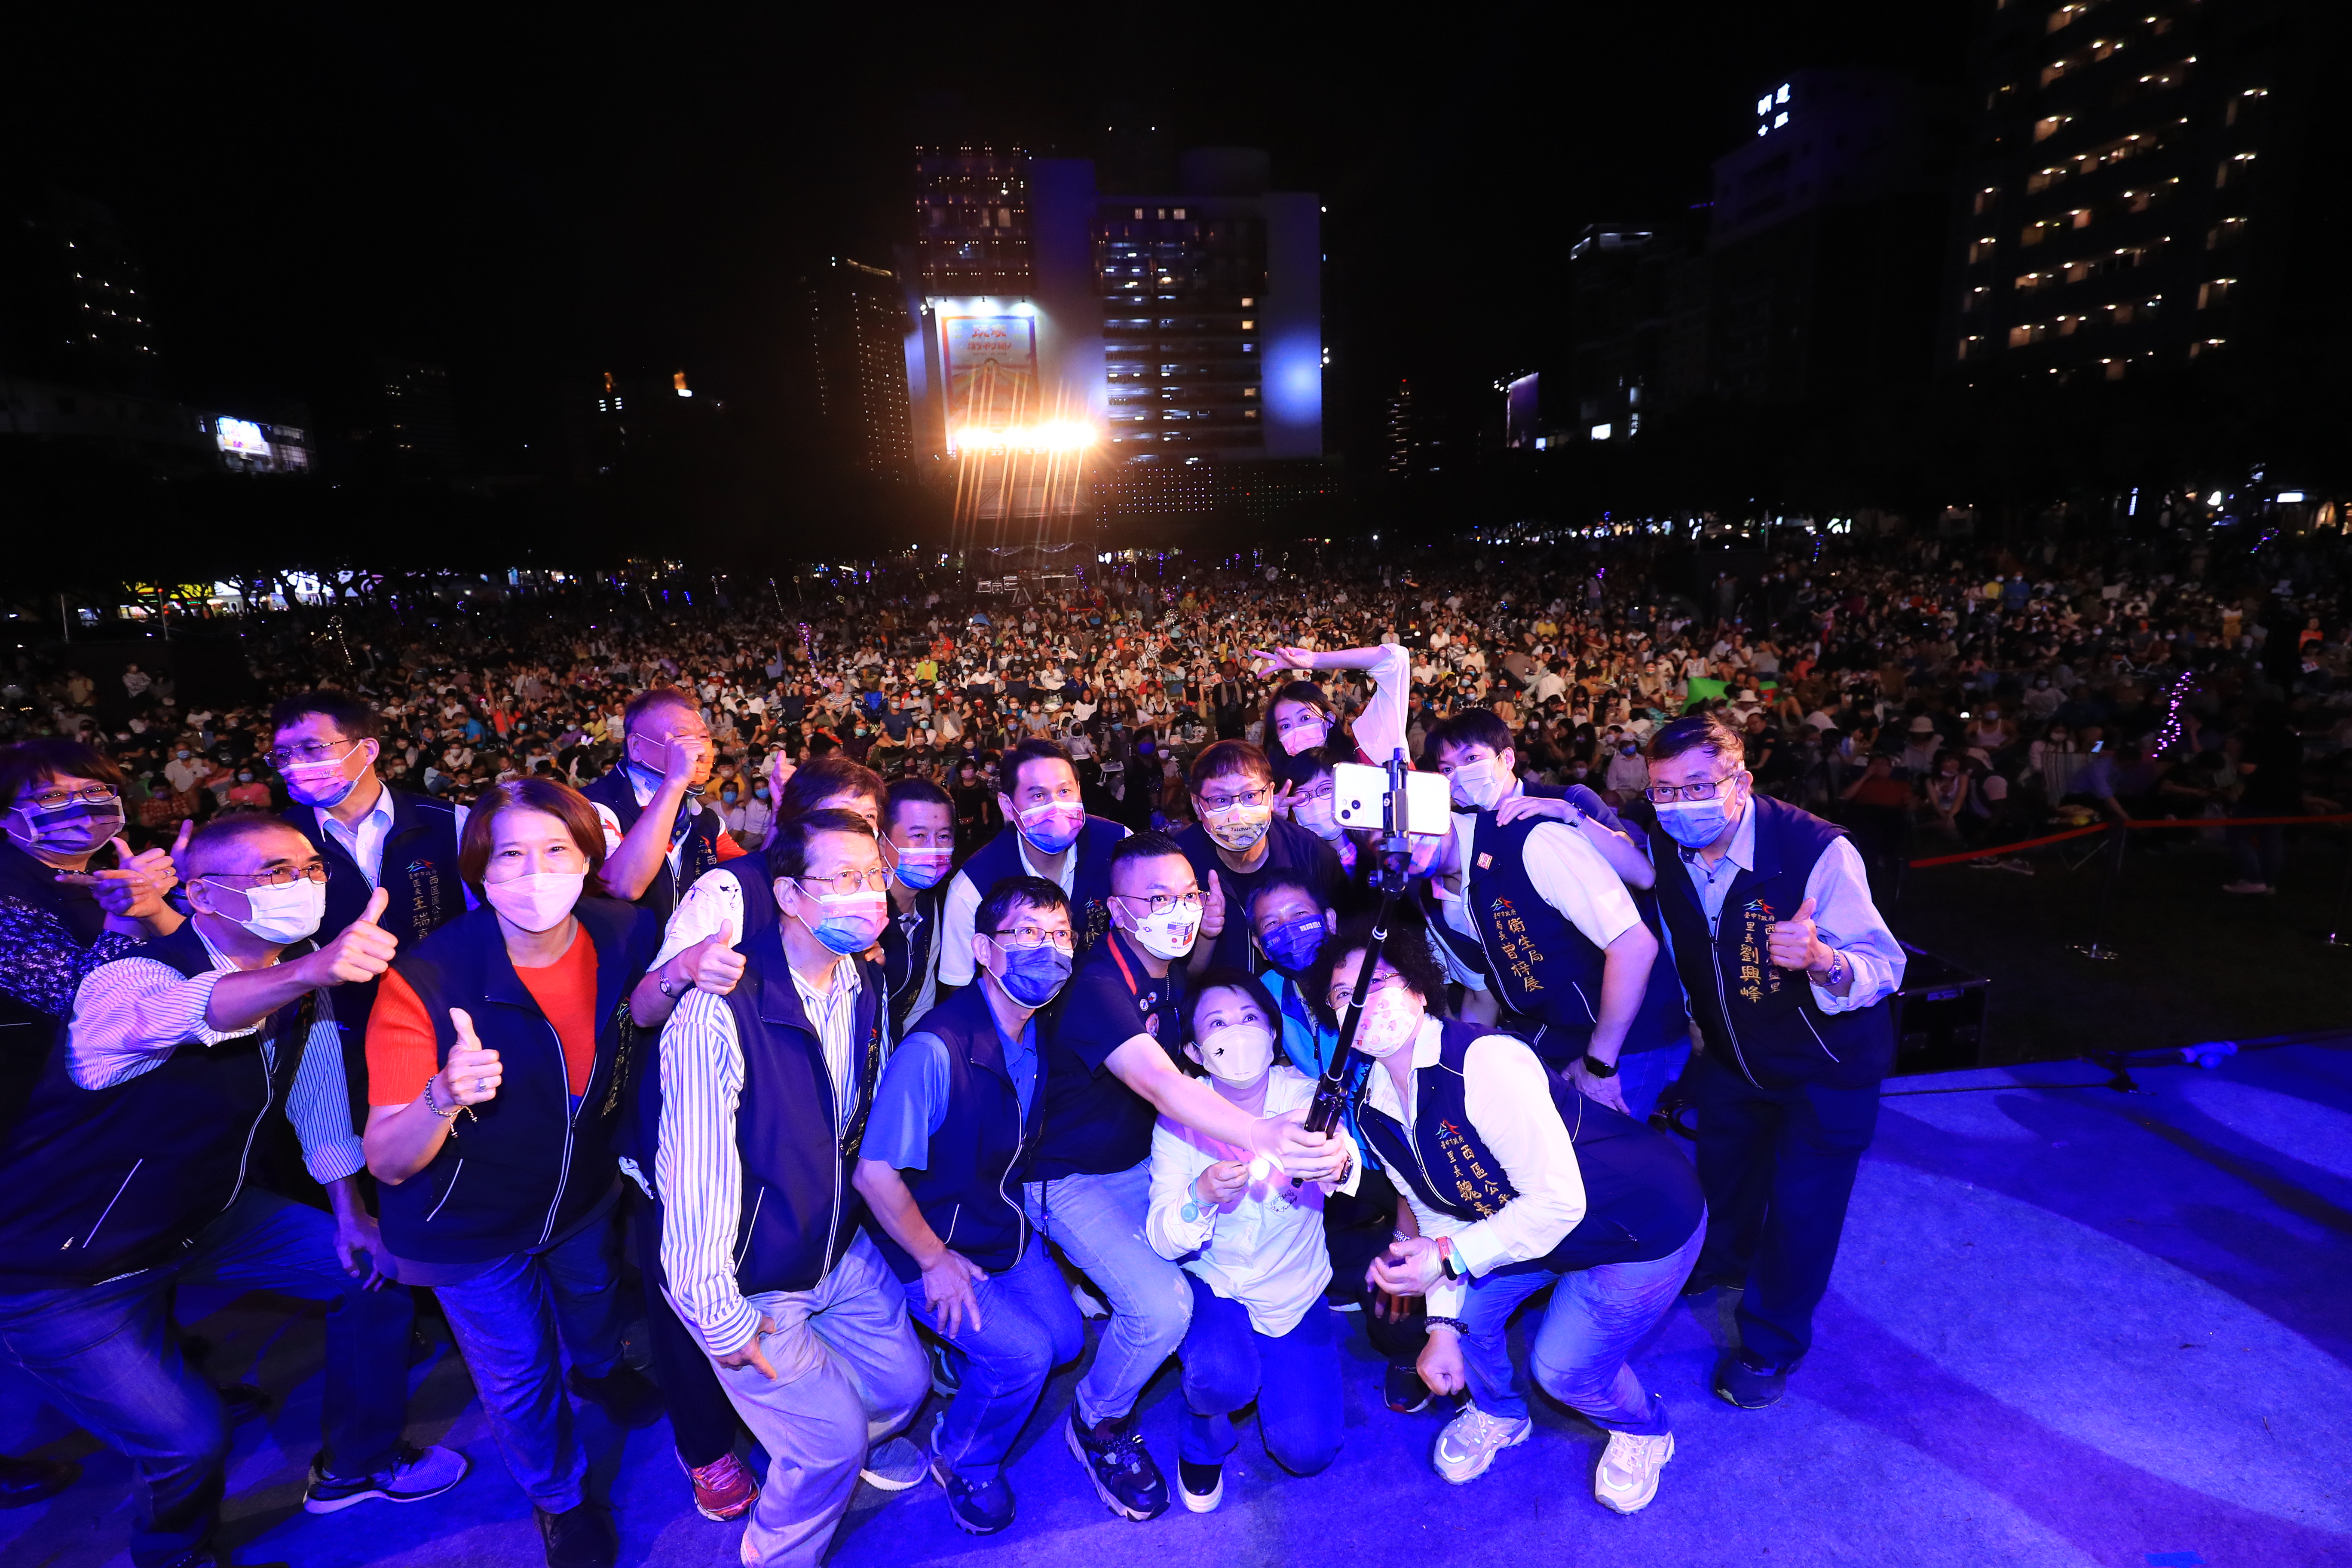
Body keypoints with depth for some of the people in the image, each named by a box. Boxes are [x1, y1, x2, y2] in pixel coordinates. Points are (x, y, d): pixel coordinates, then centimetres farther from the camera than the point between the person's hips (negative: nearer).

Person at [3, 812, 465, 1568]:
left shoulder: (303, 986, -7)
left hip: (207, 1215, 7)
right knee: (189, 1440, -5)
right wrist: (309, 969, -72)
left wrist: (352, 1213, 6)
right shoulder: (131, 978, -28)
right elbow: (189, 1011, -53)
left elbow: (319, 1082, 4)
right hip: (70, 1266, -7)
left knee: (377, 1271, 7)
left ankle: (356, 1465, 30)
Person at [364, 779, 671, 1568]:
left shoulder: (622, 934, -26)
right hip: (471, 1230, -3)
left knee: (595, 1315, 32)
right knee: (519, 1382, 21)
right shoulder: (426, 980, -33)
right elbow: (388, 1163, -29)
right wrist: (443, 1097, -51)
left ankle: (600, 1370, 69)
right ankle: (561, 1499, 52)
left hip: (583, 1197, 3)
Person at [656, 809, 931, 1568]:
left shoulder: (867, 985, -7)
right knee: (831, 1439, 3)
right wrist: (720, 1315, -17)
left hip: (844, 1250, 6)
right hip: (751, 1281, -6)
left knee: (903, 1382, 18)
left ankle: (858, 1439, 53)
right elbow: (694, 1171, -25)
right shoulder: (720, 1011, -30)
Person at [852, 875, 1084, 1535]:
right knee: (1024, 1353, -15)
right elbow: (875, 1173, -27)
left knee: (1067, 1338, 8)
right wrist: (935, 1260, -16)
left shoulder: (1038, 1033, -7)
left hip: (1008, 1231, 7)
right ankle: (963, 1462, 16)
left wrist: (1021, 1219, 8)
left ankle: (961, 1367, 36)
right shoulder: (936, 1049, -33)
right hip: (934, 1246, -7)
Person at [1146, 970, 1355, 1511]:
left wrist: (1339, 1165, -61)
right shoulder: (1181, 1117, -16)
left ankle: (1268, 1368, 25)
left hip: (1295, 1294, 2)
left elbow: (1345, 1156, -36)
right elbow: (1162, 1241, -20)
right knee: (1223, 1375, -30)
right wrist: (1204, 1195, -42)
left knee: (1307, 1451, -8)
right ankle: (1203, 1438, 8)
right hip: (1212, 1288, -1)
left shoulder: (1305, 1097, -16)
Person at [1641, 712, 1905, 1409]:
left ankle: (1771, 1344, 34)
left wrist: (1822, 959, -55)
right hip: (1732, 1056, 5)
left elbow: (1883, 970, -35)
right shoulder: (1661, 845, -19)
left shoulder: (1819, 852, -35)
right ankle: (1719, 1259, 59)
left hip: (1826, 1067, -5)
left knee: (1802, 1208, 8)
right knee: (1723, 1166, 26)